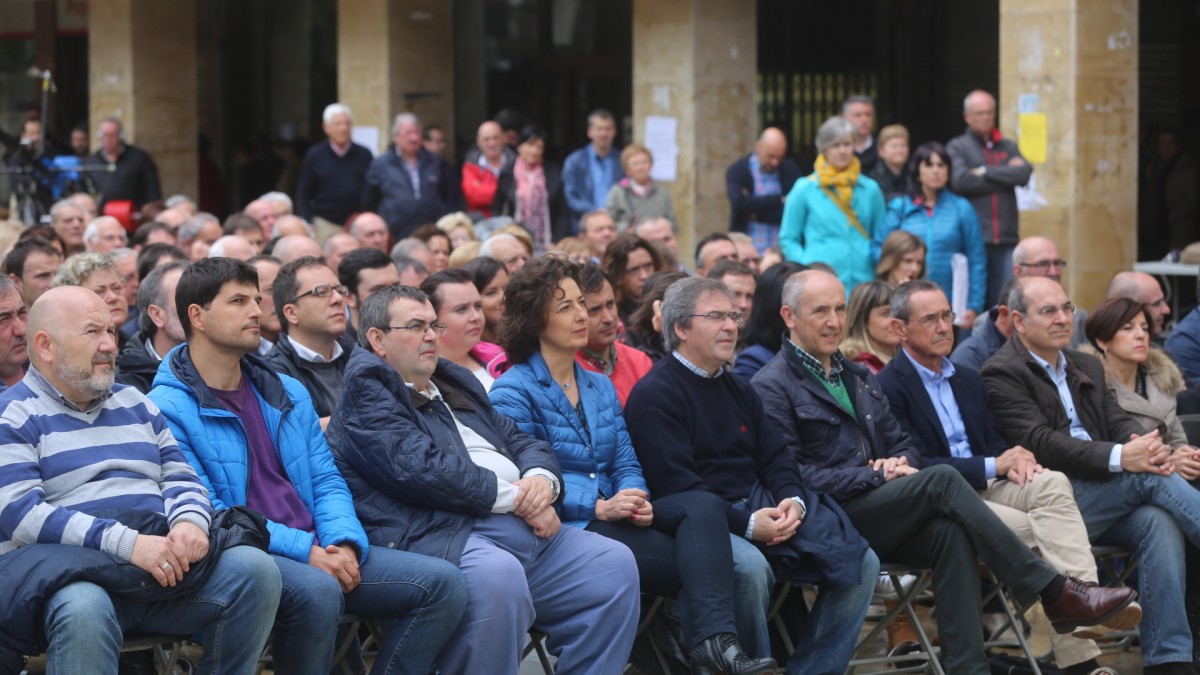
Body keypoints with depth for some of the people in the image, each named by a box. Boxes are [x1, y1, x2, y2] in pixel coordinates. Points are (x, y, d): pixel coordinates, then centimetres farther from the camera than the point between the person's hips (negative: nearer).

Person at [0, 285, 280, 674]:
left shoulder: (134, 404, 25)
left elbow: (180, 478, 21)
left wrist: (191, 522, -6)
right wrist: (128, 543, -20)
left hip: (163, 564, 6)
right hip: (70, 575, -6)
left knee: (254, 568, -20)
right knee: (83, 611, -40)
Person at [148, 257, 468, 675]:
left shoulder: (288, 394, 18)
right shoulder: (169, 408, -5)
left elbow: (326, 482, 15)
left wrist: (344, 543, -7)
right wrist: (303, 550, -18)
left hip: (318, 552, 7)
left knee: (443, 583, -9)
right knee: (315, 590, -39)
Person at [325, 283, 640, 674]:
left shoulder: (456, 385, 27)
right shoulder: (367, 394, 0)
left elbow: (523, 443, 24)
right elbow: (421, 468, -14)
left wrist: (540, 479, -2)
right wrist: (514, 496, -10)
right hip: (439, 534, -9)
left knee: (614, 564, -8)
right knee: (497, 574, -38)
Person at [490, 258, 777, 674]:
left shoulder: (600, 387, 20)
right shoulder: (513, 392, -4)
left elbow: (626, 463, 13)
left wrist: (634, 498, -11)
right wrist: (600, 507, -22)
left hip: (612, 516, 7)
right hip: (565, 530, -6)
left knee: (703, 505, -24)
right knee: (697, 559, -22)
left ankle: (714, 639, -39)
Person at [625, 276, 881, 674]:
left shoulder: (737, 389, 21)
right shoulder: (655, 395, -6)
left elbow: (775, 458, 16)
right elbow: (676, 485, -16)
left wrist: (793, 500, -7)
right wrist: (745, 523, -22)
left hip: (762, 507, 8)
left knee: (862, 564, -8)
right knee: (750, 566, -39)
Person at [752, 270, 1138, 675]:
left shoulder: (856, 377, 24)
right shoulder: (772, 387, -1)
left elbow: (903, 444, 23)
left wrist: (899, 462, -2)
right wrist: (875, 476, -15)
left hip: (875, 517, 7)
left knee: (950, 532, -27)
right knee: (942, 479, -26)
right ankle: (1054, 594, -25)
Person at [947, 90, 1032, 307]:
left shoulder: (1008, 147, 18)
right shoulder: (957, 147, 7)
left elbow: (1024, 174, -1)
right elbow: (960, 181, -12)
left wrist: (985, 172, -5)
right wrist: (1006, 175, -2)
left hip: (1006, 238, 3)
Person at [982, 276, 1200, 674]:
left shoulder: (1088, 367, 23)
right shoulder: (1002, 373, -1)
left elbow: (1118, 420, 12)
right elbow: (1041, 443, -15)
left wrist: (1142, 442, -15)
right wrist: (1120, 457, -26)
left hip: (1106, 500, 6)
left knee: (1159, 522, -26)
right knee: (1150, 477, -25)